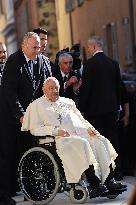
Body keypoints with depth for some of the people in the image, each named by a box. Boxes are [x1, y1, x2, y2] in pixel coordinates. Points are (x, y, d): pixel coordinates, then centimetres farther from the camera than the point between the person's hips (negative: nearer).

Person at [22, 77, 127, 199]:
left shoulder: (67, 102, 29)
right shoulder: (36, 105, 12)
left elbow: (81, 119, 27)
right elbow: (35, 129, 1)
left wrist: (89, 128, 4)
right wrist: (56, 130, -13)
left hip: (81, 133, 6)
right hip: (61, 139, -6)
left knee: (100, 141, -21)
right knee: (81, 143, -35)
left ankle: (109, 182, -28)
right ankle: (94, 185, -39)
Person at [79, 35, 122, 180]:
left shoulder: (89, 64, -11)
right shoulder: (114, 63, 7)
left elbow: (85, 88, -12)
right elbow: (118, 86, 12)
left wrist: (81, 108, -6)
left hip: (95, 108, -6)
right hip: (112, 107, 6)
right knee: (113, 139, 9)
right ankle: (115, 172, 12)